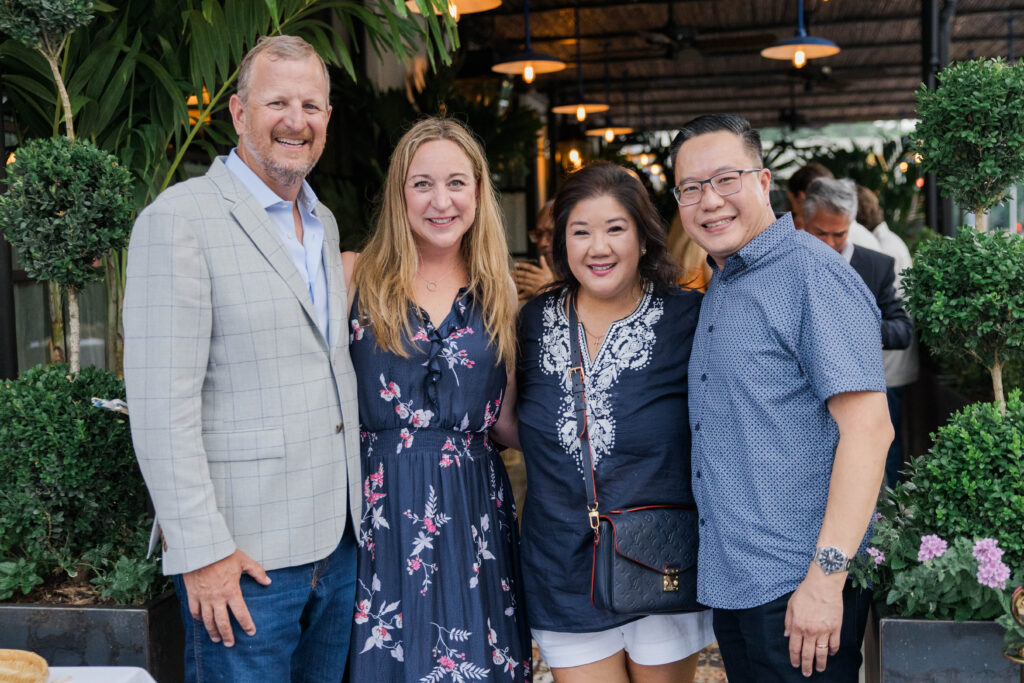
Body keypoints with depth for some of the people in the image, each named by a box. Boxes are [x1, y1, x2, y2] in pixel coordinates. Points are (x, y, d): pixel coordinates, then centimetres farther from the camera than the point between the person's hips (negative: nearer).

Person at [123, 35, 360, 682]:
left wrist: (355, 507, 15)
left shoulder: (323, 223, 13)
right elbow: (161, 405, -16)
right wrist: (201, 551, -17)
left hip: (336, 538, 7)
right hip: (243, 554, -7)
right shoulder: (179, 219, -11)